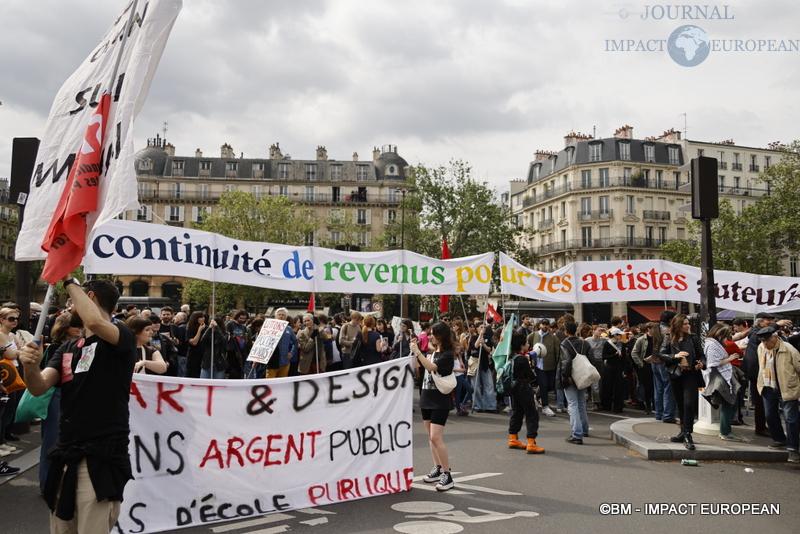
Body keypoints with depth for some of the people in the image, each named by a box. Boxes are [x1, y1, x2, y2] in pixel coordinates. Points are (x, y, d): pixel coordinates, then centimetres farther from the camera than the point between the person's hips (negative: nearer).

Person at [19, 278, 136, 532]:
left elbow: (95, 322, -30)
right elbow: (39, 388, 4)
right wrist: (31, 366, -19)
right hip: (65, 456, 8)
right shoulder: (68, 348, 16)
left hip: (101, 458, -7)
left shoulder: (122, 337, -7)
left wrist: (69, 281, -15)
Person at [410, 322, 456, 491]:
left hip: (440, 401, -8)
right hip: (426, 398, 8)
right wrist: (413, 348, 7)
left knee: (436, 438, -13)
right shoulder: (432, 351, 10)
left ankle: (447, 475, -5)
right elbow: (416, 364, 19)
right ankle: (437, 469, 25)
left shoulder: (448, 355, -13)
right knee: (431, 437, 14)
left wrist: (417, 351, -23)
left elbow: (431, 367, -26)